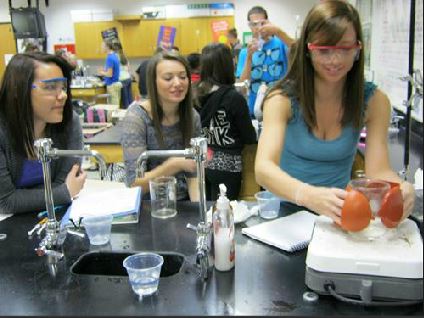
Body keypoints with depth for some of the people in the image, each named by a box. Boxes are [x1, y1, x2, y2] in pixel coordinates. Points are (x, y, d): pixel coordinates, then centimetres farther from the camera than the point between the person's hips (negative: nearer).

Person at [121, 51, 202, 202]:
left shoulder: (192, 116, -3)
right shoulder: (136, 117, -15)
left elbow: (193, 175, 1)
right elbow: (134, 185, -18)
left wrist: (199, 206, -16)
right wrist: (176, 164, -30)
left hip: (183, 202, 2)